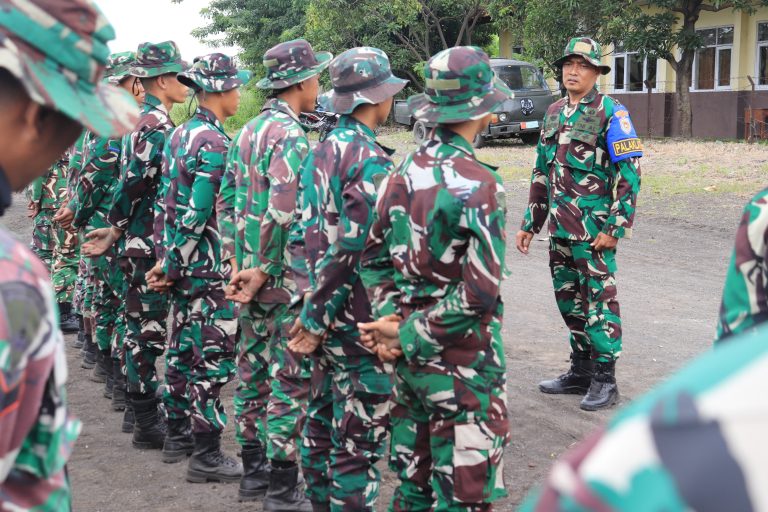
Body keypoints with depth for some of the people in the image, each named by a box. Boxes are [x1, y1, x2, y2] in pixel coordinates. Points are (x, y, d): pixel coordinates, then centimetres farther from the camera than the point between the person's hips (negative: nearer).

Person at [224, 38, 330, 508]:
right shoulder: (291, 135, -17)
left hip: (251, 273, 9)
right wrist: (265, 271, -16)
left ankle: (254, 472, 27)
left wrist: (246, 266, 11)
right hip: (288, 281, -9)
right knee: (290, 383, -2)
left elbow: (234, 203, 13)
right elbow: (283, 214, -25)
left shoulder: (248, 132, 12)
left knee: (254, 373, 16)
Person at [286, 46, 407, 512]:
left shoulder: (323, 152, 10)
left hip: (326, 315, 9)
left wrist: (317, 313, 14)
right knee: (360, 436, -1)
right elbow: (354, 250, -22)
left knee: (323, 420, 19)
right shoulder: (371, 160, -17)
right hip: (360, 323, -9)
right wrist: (317, 320, -15)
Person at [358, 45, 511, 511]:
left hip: (413, 356, 7)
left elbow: (374, 258, 8)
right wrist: (408, 335, -14)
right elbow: (478, 294, -23)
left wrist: (391, 318, -3)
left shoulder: (403, 174, 3)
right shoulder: (479, 183, -18)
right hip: (463, 362, -7)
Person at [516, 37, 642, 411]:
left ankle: (604, 380, 5)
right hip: (560, 229, 7)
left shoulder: (610, 113, -8)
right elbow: (541, 173, 19)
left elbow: (630, 173, -12)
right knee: (569, 300, 13)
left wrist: (616, 227, -17)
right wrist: (530, 224, 17)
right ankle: (581, 371, 24)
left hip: (594, 229, -7)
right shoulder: (554, 113, 13)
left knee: (599, 300, -2)